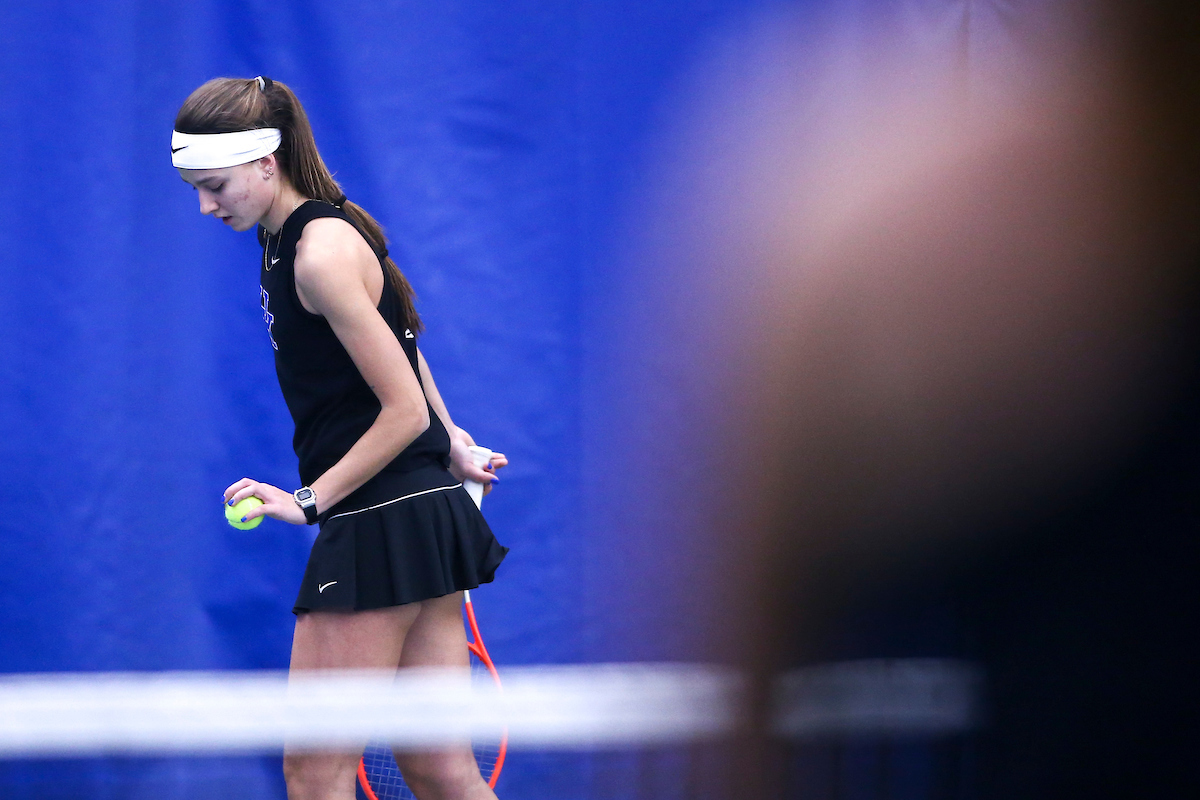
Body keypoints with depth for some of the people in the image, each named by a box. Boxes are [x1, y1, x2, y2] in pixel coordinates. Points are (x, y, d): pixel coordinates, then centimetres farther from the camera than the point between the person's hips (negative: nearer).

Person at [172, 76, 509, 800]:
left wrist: (312, 501, -16)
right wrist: (451, 439, 27)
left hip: (385, 523, -10)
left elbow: (406, 410, -19)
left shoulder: (322, 256, -17)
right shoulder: (286, 242, 12)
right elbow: (402, 340, 26)